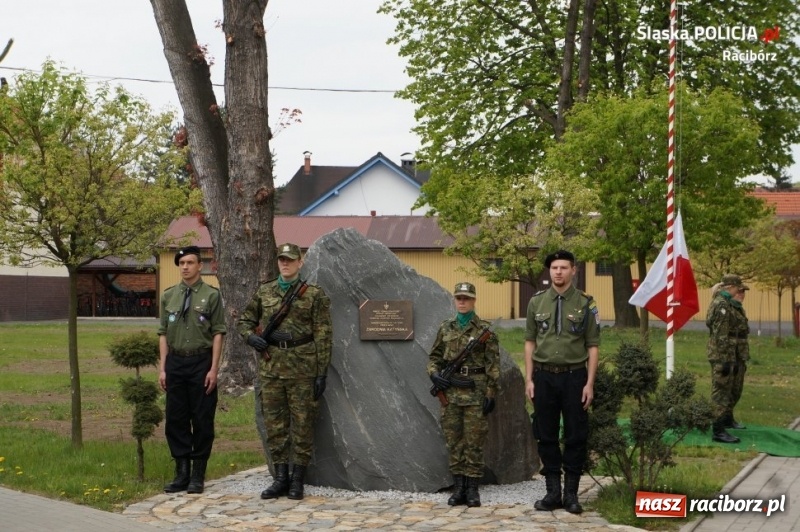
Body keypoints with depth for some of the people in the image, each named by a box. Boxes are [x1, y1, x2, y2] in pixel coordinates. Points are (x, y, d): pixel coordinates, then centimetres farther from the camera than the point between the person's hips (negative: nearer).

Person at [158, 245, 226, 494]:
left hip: (201, 362, -4)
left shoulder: (211, 295, -2)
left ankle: (198, 475, 10)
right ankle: (181, 472, 16)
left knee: (202, 420, 1)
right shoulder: (169, 295, 10)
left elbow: (218, 333, -4)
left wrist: (214, 369, -10)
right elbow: (163, 333, 11)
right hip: (175, 363, 4)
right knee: (175, 420, 6)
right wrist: (162, 368, 5)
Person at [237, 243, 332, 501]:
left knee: (302, 424, 1)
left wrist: (321, 374, -7)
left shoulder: (314, 294, -1)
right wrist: (251, 336, -3)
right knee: (274, 424, 7)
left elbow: (323, 336, -3)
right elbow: (244, 321, 21)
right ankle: (280, 478, 15)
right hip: (271, 367, 4)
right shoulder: (264, 292, 11)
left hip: (302, 368, -4)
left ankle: (297, 480, 10)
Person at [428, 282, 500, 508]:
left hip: (475, 393, -4)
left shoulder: (484, 329, -1)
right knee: (453, 441, 6)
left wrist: (491, 394, -8)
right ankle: (458, 488, 12)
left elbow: (493, 365, -3)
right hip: (450, 393, 4)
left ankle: (472, 489, 6)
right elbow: (434, 357, 18)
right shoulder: (445, 328, 11)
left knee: (474, 442, -1)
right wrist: (434, 374, -2)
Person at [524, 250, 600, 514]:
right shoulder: (536, 302, 5)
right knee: (546, 436, 6)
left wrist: (590, 383, -7)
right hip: (544, 377, 2)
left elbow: (593, 346, -1)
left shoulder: (586, 304, -1)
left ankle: (571, 494, 13)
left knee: (576, 437, 3)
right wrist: (529, 379, 1)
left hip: (574, 377, -2)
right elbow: (530, 342, 7)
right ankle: (553, 492, 16)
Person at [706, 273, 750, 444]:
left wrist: (743, 358, 25)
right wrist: (725, 360, -25)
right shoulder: (721, 305, -17)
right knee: (722, 393, -9)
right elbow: (720, 336, -23)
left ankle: (727, 419, 40)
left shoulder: (734, 306, 15)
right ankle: (718, 431, -9)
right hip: (723, 357, -10)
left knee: (734, 391, 22)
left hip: (736, 357, 10)